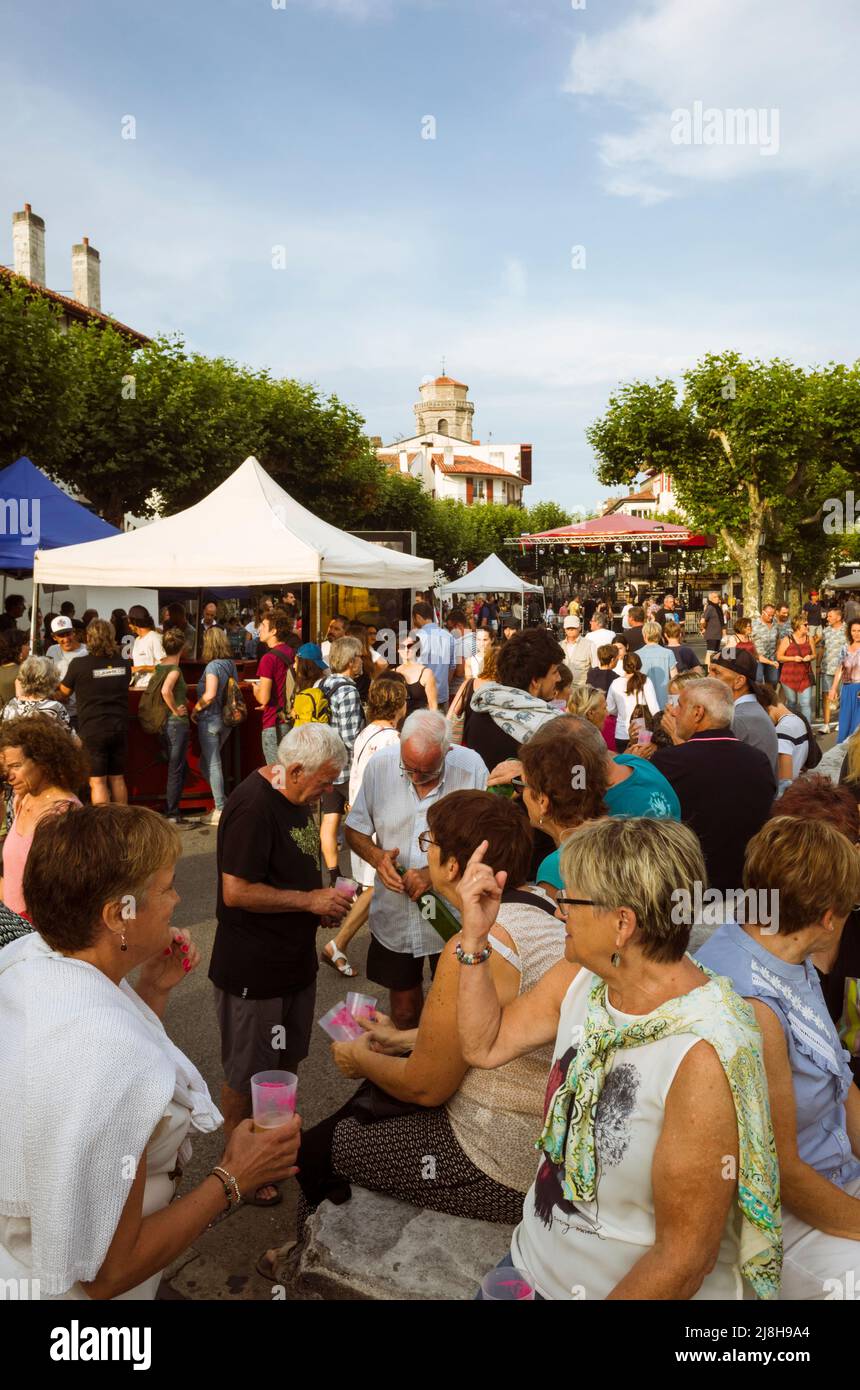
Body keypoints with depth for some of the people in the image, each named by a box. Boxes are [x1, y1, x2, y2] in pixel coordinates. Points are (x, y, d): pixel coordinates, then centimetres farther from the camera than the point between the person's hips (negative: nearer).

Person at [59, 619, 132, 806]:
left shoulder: (79, 664, -11)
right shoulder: (123, 663, 2)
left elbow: (64, 692, 3)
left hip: (93, 730, -4)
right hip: (119, 727, 4)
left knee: (97, 781, -1)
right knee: (117, 778, 14)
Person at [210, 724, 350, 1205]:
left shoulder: (297, 797, 4)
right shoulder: (252, 807, -26)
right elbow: (236, 892, -28)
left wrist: (323, 901, 2)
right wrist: (309, 900, -21)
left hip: (295, 958, 9)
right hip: (252, 970, -9)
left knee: (286, 1061, 23)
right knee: (247, 1074, 10)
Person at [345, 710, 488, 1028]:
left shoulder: (472, 768, -16)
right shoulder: (379, 766, -9)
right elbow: (354, 830, 3)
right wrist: (377, 856, -17)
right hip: (394, 918, 2)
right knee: (403, 1014, 18)